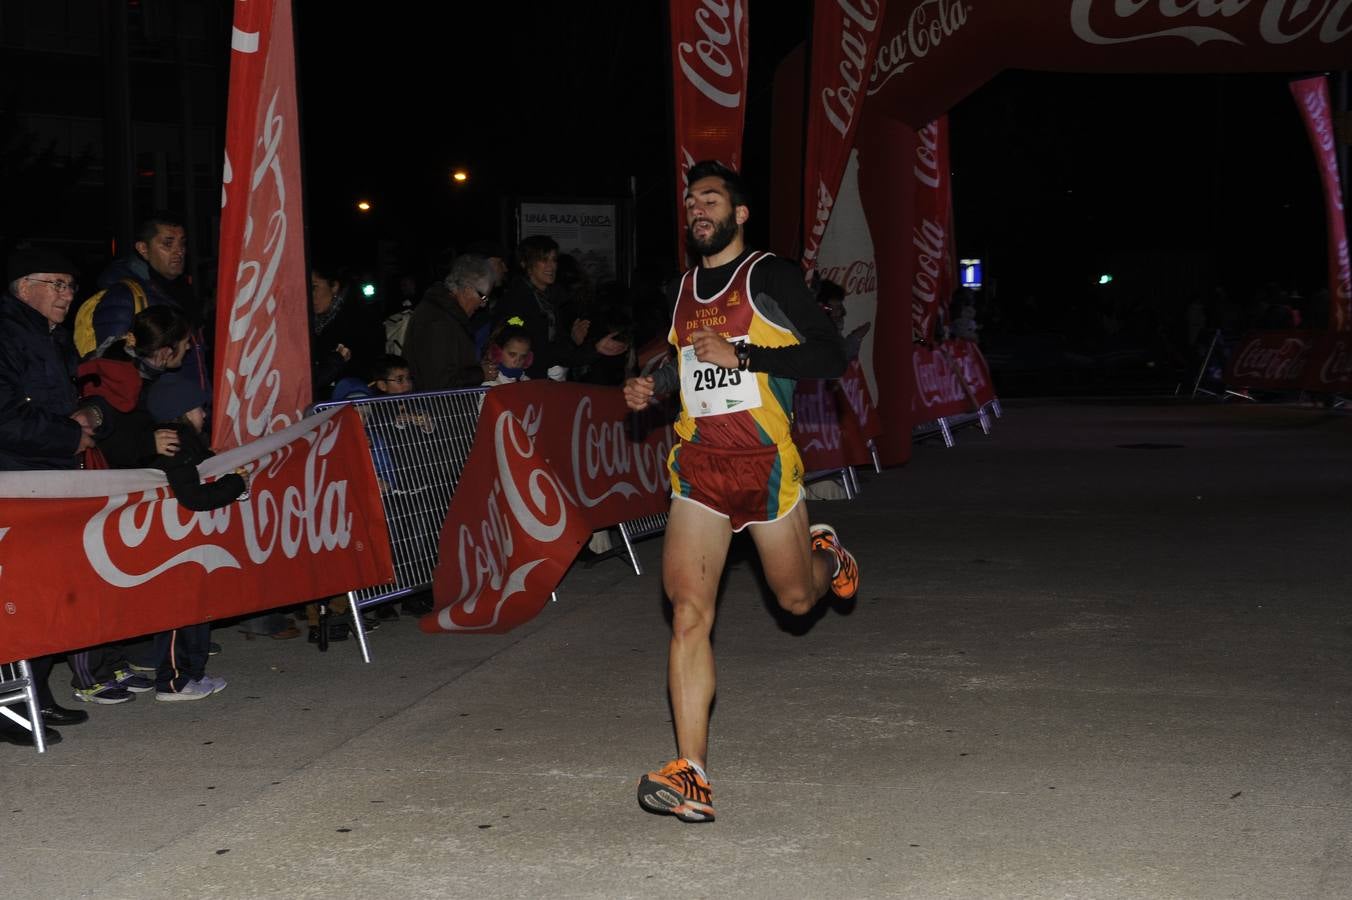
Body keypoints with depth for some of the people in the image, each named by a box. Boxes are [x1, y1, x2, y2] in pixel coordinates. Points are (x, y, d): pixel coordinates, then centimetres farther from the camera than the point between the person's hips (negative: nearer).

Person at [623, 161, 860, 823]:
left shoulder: (770, 277, -4)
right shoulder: (681, 290, 14)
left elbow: (830, 357, -12)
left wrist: (740, 356, -17)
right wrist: (653, 386, 12)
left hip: (765, 463, -3)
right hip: (698, 467, 3)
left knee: (797, 598, 13)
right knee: (688, 611, -12)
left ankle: (823, 554, 52)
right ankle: (692, 776, -15)